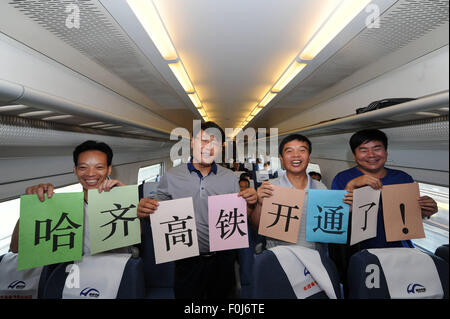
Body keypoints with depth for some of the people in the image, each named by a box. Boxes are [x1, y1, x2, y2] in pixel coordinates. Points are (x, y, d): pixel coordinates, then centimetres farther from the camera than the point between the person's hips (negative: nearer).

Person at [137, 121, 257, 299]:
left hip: (223, 259, 2)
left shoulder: (230, 178, 0)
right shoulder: (170, 177, -5)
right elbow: (158, 214, 2)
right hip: (188, 260, -1)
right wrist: (145, 212, -19)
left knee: (222, 295, 21)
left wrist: (250, 204, -15)